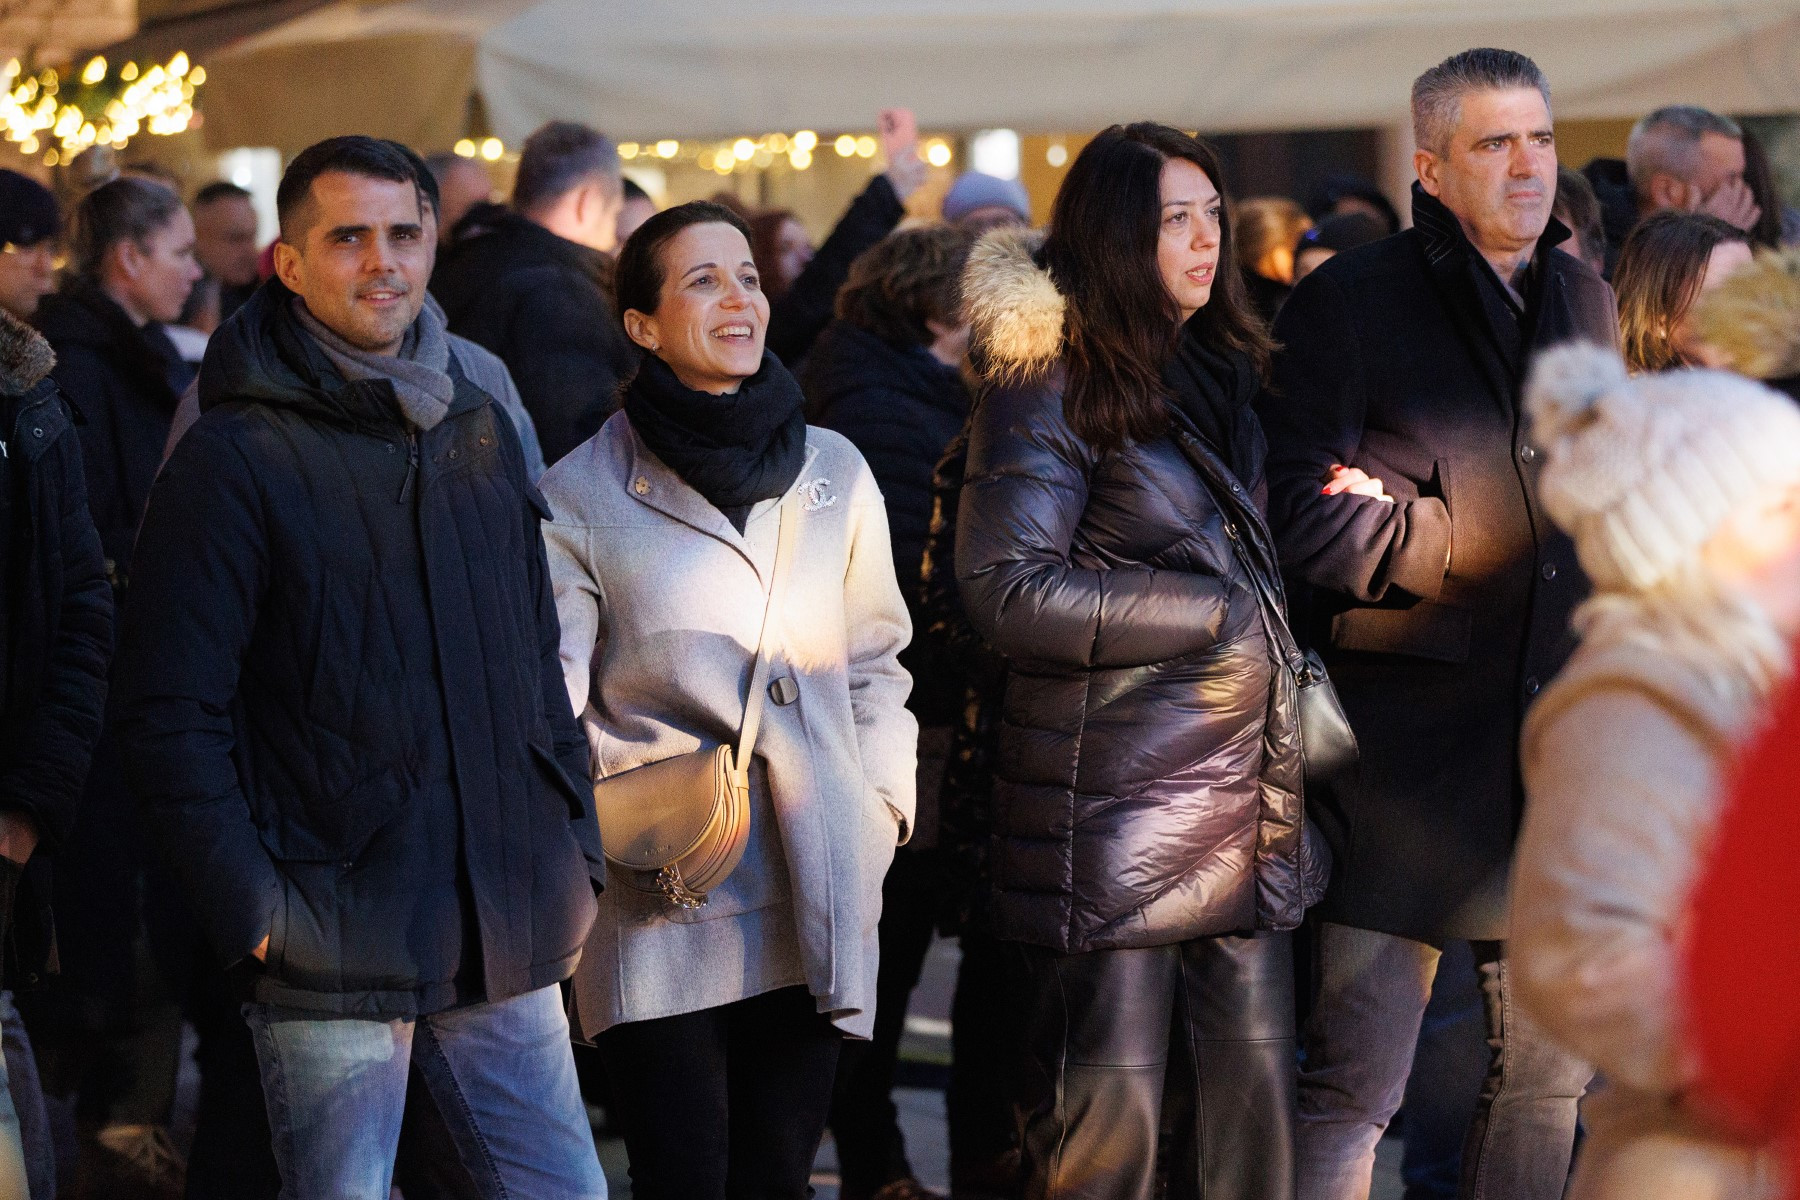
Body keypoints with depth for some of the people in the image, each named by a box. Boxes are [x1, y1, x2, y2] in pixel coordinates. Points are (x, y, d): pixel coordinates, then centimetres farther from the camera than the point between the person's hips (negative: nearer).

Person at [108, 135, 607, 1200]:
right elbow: (170, 712, -9)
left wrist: (577, 851, 12)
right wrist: (253, 909, -14)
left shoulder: (481, 428, 12)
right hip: (335, 951, -5)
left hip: (508, 941, 5)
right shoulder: (236, 457, -7)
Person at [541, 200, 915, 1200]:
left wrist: (881, 807, 8)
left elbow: (876, 664, 18)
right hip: (663, 914, -3)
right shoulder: (582, 497, -1)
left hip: (814, 909, 3)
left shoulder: (836, 474, 10)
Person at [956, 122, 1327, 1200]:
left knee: (1253, 1100, 6)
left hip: (1248, 800, 7)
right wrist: (1214, 614, -13)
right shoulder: (1051, 386, -8)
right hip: (1116, 816, -7)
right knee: (1111, 1108, -3)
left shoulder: (1220, 371, 17)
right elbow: (1008, 588, -17)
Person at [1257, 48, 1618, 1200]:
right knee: (1355, 1081, -7)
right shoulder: (1350, 302, -4)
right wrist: (1469, 542, -5)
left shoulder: (1585, 298, 15)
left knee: (1553, 1062, 10)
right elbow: (1308, 521, -12)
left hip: (1556, 727, 6)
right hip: (1408, 732, -6)